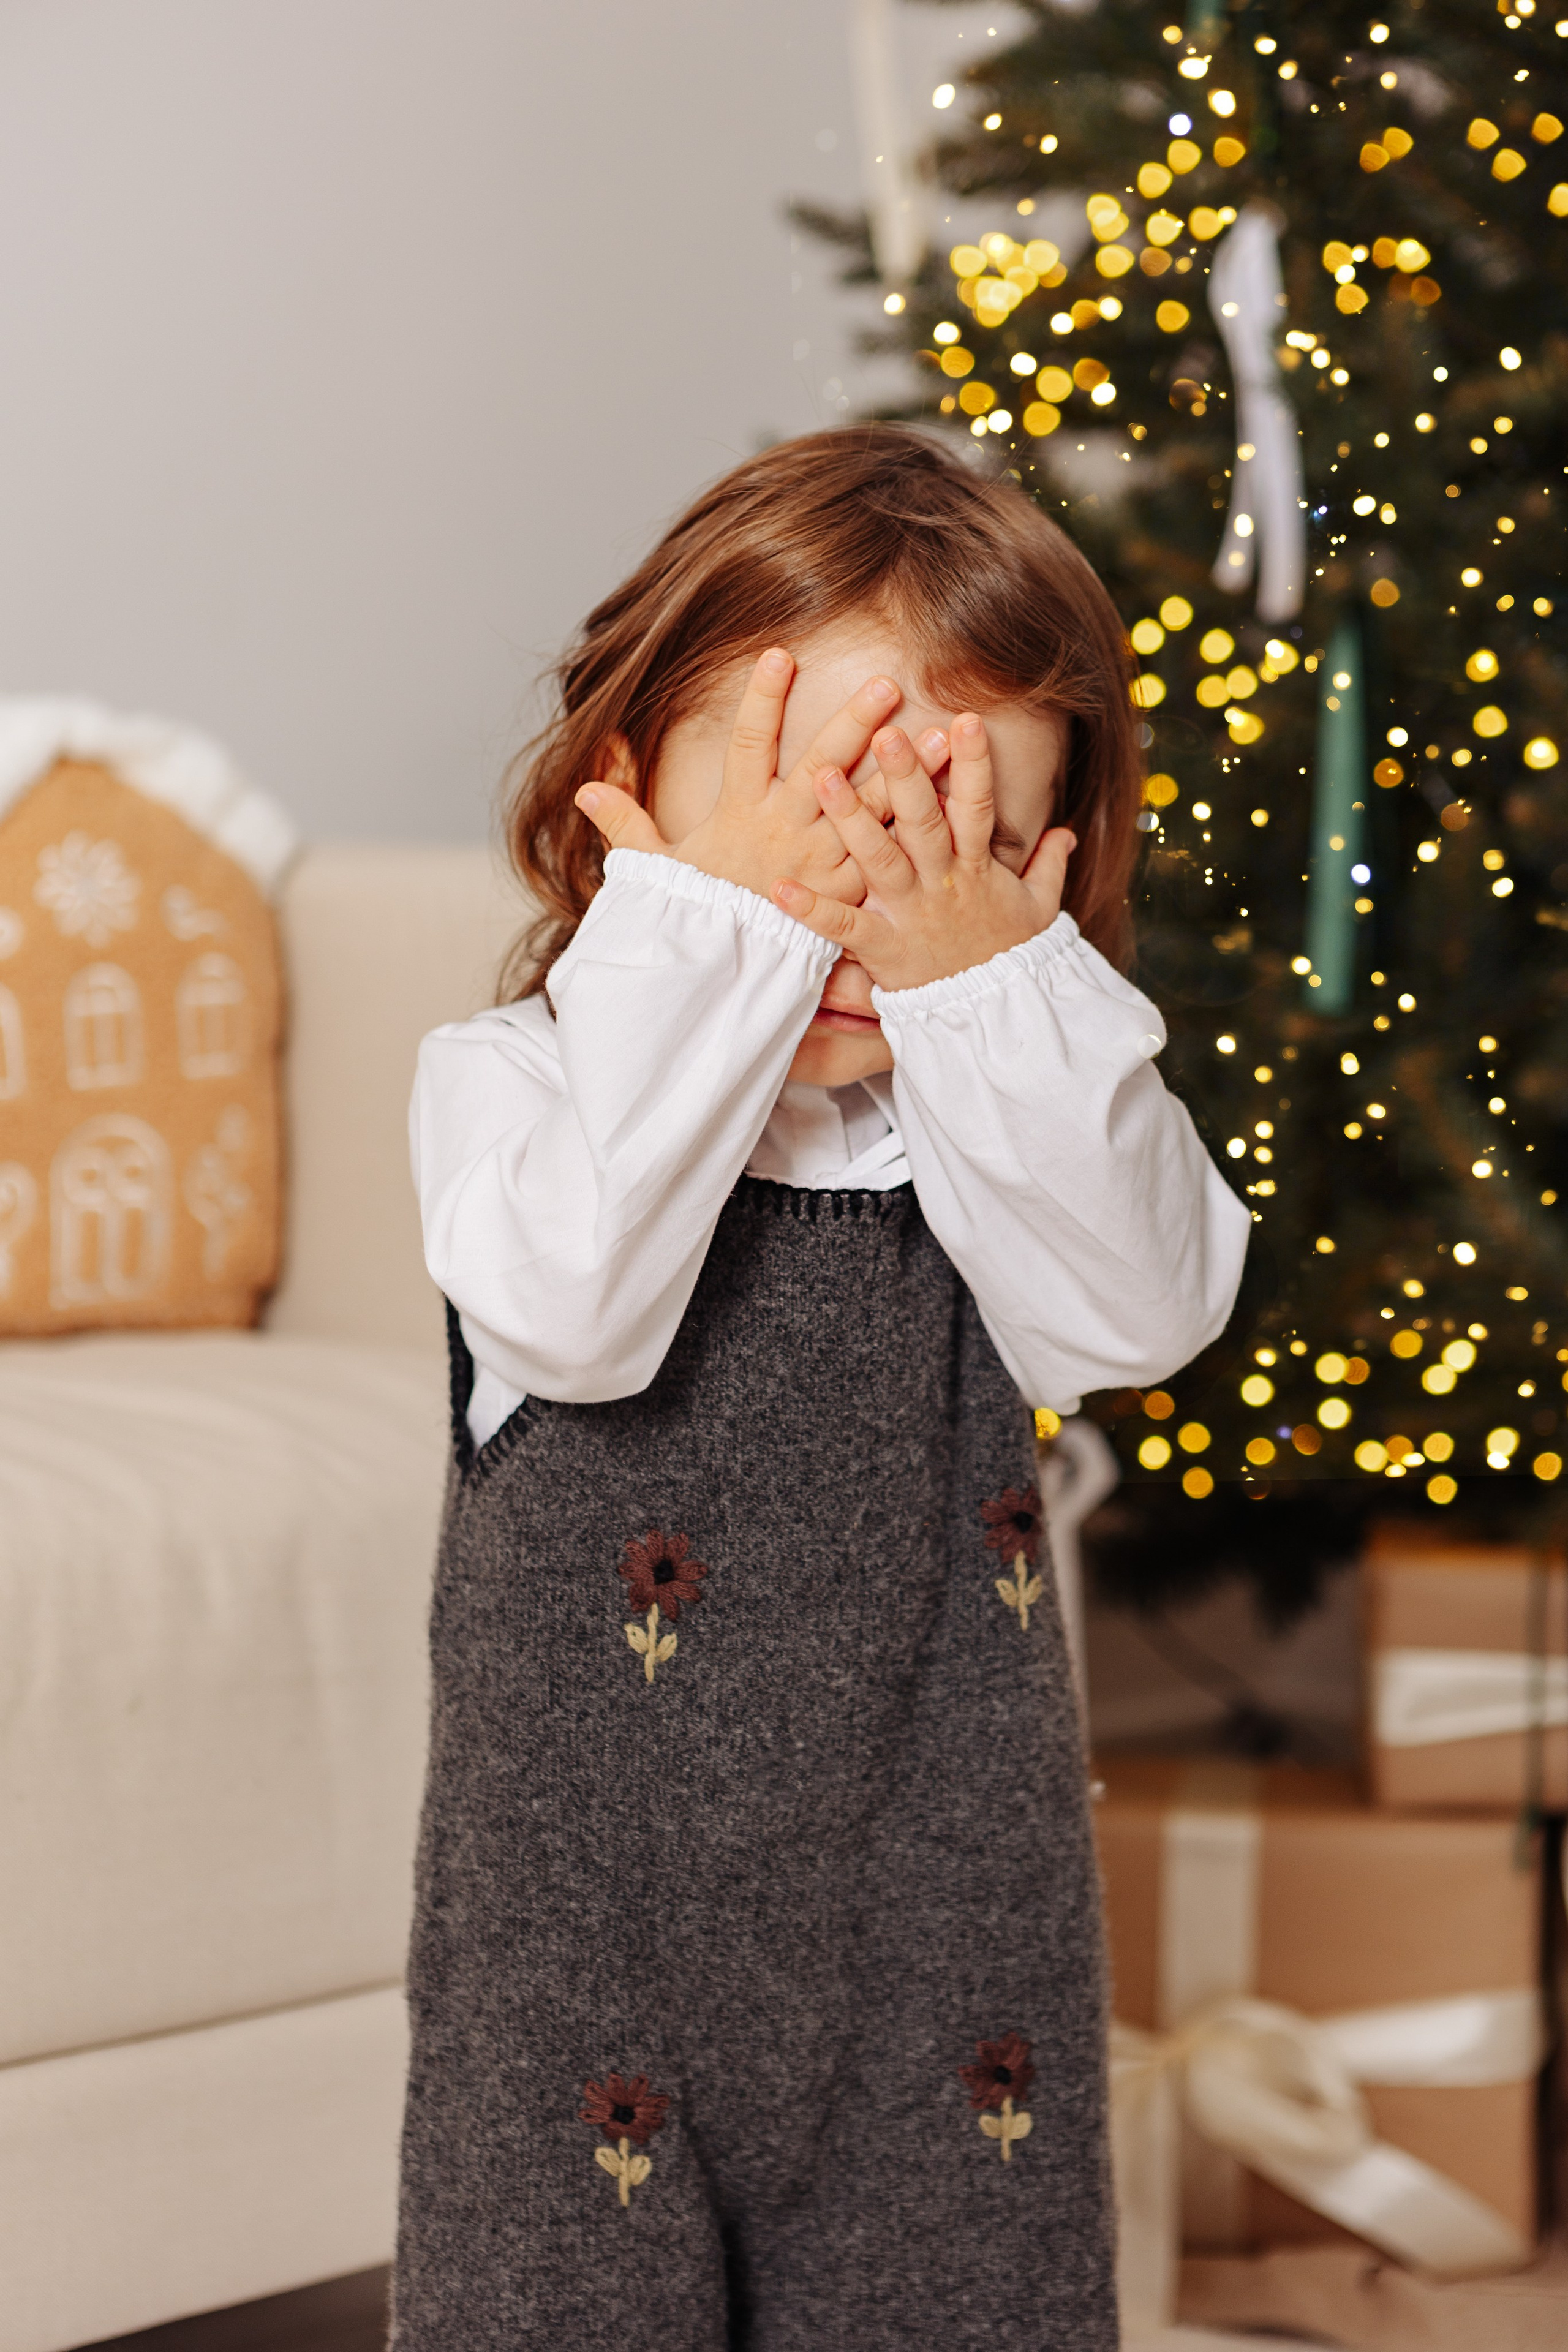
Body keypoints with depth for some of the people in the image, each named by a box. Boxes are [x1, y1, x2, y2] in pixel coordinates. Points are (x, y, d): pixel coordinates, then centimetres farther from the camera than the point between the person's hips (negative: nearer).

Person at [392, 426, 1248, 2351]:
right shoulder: (516, 1075, -9)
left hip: (947, 1885, 3)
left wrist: (991, 979, -24)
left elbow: (1130, 1317, -17)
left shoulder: (1015, 1093, 0)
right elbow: (571, 1307, -29)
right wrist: (720, 938, -29)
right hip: (601, 1886, -2)